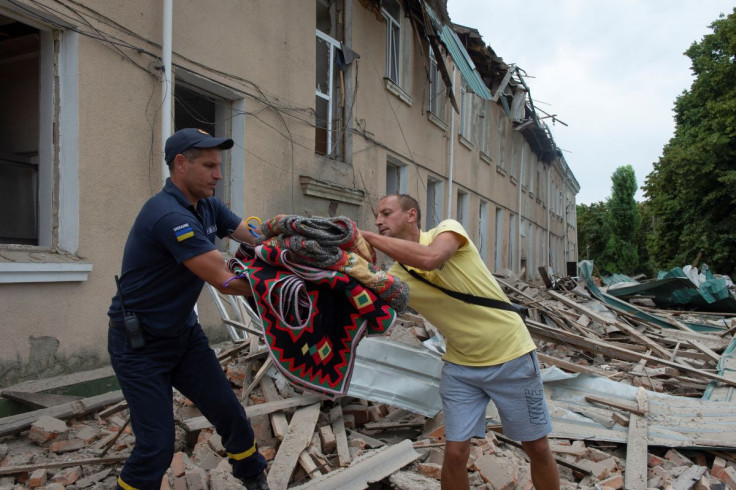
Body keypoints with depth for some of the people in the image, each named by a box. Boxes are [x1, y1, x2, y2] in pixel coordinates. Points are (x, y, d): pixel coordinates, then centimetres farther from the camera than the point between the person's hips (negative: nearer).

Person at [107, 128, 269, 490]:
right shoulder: (168, 215, -28)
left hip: (184, 333, 8)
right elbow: (226, 281, -30)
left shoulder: (208, 206, 0)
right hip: (139, 345, -7)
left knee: (228, 411, 8)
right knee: (156, 446, -5)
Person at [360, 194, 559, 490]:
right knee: (455, 453, 0)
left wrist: (366, 236, -31)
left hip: (511, 356, -3)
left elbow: (429, 258, -37)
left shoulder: (447, 229, -14)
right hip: (460, 366, 4)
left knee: (537, 448, 10)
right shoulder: (395, 276, -2)